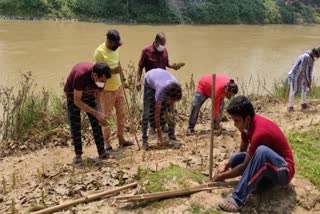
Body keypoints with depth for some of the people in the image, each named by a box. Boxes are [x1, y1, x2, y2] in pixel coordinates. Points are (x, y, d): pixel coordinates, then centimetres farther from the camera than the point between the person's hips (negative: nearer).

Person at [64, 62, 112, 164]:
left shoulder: (101, 77, -24)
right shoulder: (81, 75, -40)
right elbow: (77, 101, -34)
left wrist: (101, 114, -14)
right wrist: (96, 113, -37)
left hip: (88, 94, 4)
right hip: (73, 95, -4)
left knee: (96, 123, -3)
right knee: (75, 125, -8)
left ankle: (102, 152, 2)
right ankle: (78, 154, 2)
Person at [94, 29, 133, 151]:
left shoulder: (116, 48, 4)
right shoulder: (100, 52, -18)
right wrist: (112, 71, -31)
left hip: (118, 87, 7)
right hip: (107, 90, -7)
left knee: (121, 113, 13)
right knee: (107, 117, 3)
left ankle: (121, 139, 27)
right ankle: (107, 142, 16)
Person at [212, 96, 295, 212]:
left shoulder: (260, 132, -30)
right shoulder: (247, 124, -4)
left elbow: (245, 166, -23)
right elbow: (242, 150, 12)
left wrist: (223, 176, -12)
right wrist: (226, 167, 2)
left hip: (283, 171, -8)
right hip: (266, 165, 8)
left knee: (261, 150, -39)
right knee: (234, 159, -7)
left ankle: (238, 199, -35)